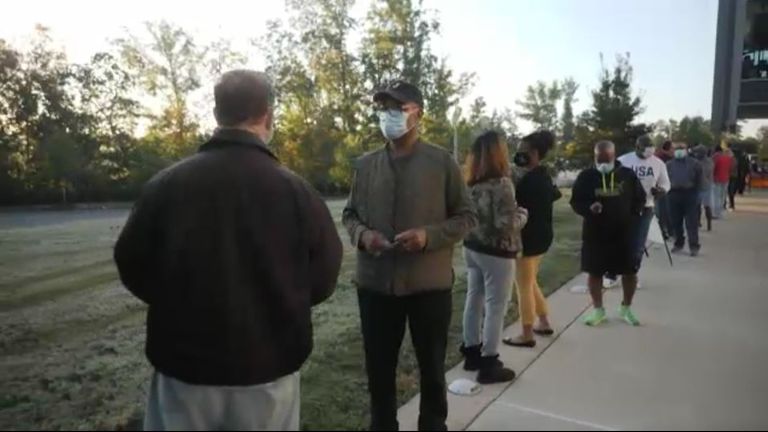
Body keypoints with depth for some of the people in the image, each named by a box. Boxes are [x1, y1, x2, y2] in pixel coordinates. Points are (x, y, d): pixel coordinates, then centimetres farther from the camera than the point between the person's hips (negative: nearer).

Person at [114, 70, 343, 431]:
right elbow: (322, 280, -6)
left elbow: (133, 267, -1)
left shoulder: (166, 185, -10)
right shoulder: (296, 191, -13)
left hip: (184, 368, 1)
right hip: (267, 370, 0)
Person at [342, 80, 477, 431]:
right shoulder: (365, 165, 6)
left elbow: (466, 217, -1)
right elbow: (350, 214, 14)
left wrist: (428, 236, -18)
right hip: (375, 284, 3)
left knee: (432, 368, 16)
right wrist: (361, 235, -9)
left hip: (430, 284, -2)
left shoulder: (442, 162, -4)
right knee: (379, 369, 16)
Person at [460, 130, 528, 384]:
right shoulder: (501, 183, -19)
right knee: (495, 306, 1)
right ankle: (489, 364, 9)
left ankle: (472, 352, 27)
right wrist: (523, 214, -5)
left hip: (472, 247, 8)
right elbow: (506, 223, -23)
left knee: (474, 299, 15)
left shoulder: (471, 183, 4)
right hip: (496, 252, -8)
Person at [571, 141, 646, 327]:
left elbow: (640, 198, 9)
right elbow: (575, 202, -1)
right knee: (594, 272, 6)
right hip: (594, 234, -1)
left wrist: (633, 216, -4)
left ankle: (626, 308, 28)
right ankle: (598, 310, 23)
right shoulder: (586, 176, -4)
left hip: (624, 233, 1)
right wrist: (589, 208, -21)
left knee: (630, 272, 7)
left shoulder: (628, 175, -1)